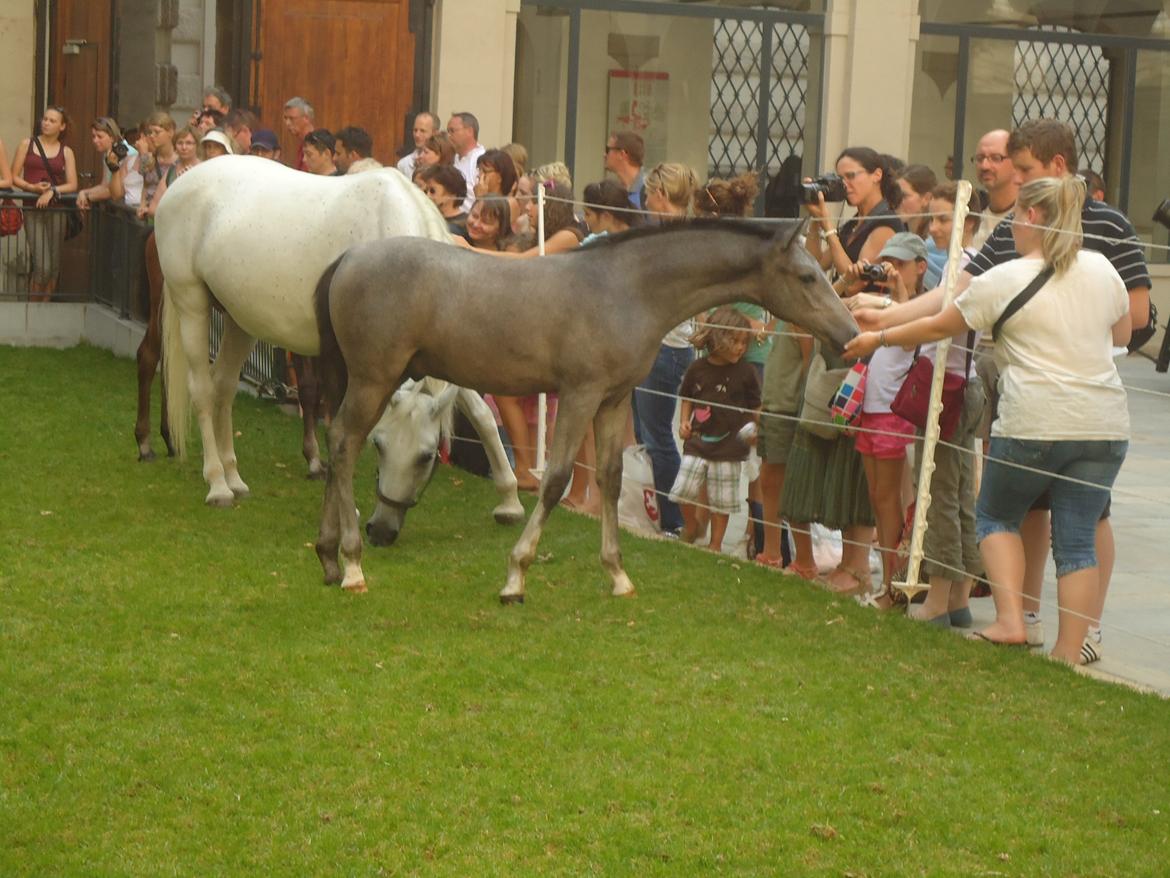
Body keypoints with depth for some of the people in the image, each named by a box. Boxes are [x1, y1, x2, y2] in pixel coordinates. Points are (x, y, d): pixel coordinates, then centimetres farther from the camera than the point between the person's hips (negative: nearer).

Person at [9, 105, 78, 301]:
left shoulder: (66, 152, 9)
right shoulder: (27, 144, 7)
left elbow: (72, 185, 2)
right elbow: (14, 177, 4)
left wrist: (52, 191, -14)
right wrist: (32, 187, -12)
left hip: (56, 208, 2)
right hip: (33, 208, -2)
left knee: (54, 266, 2)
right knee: (43, 266, -13)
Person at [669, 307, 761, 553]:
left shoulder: (745, 373, -5)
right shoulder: (698, 369, 0)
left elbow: (755, 408, 1)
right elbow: (687, 398, 14)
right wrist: (684, 422, 0)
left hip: (729, 448, -2)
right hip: (697, 443, 2)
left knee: (721, 500, 5)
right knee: (684, 490, -3)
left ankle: (715, 544, 21)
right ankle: (690, 526, 26)